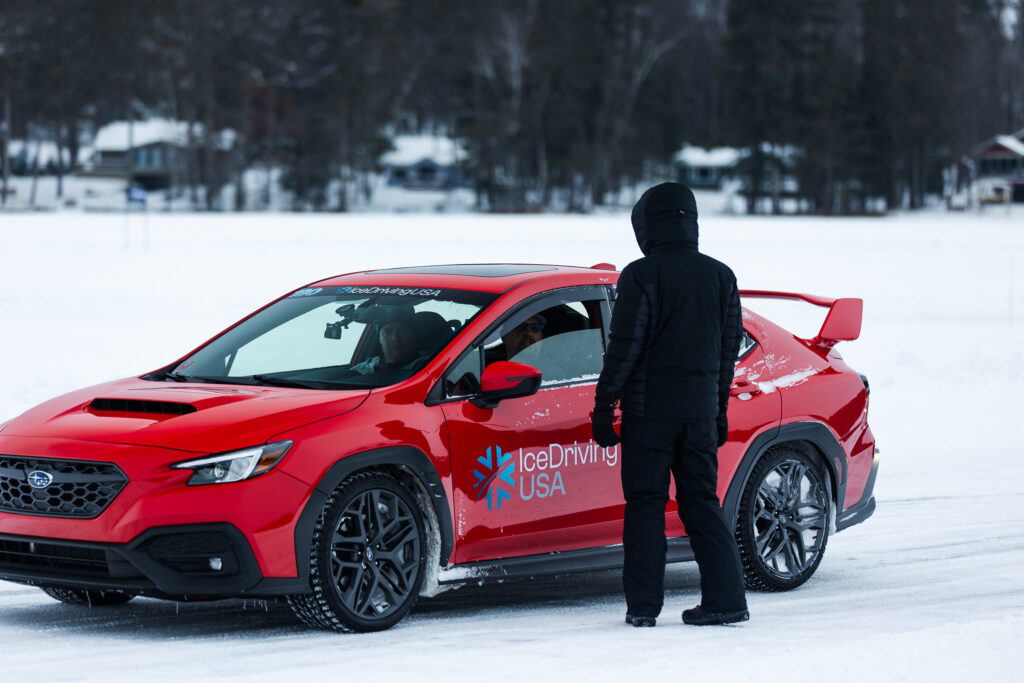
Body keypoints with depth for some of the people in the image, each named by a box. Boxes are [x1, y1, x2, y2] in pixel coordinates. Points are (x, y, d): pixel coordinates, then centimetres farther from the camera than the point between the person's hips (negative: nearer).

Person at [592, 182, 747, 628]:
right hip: (701, 408, 5)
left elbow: (625, 346, -11)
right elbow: (729, 347, 13)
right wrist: (718, 408, 20)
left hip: (649, 407, -5)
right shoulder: (720, 276, 8)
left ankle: (643, 605, 0)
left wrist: (603, 404, -4)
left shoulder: (641, 276, -9)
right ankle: (725, 598, 5)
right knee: (701, 502, 10)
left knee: (645, 504, 1)